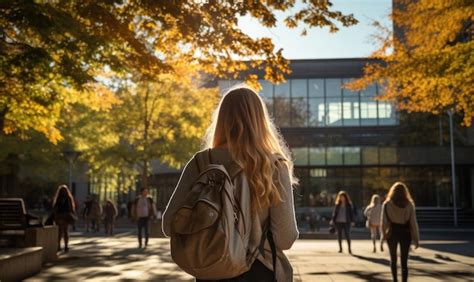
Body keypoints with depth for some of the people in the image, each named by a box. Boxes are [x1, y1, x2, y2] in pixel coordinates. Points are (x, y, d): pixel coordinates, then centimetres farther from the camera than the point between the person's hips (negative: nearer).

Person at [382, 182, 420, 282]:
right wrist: (416, 238, 0)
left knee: (393, 259, 19)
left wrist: (384, 236, 1)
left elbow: (384, 222, -7)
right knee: (404, 261, 3)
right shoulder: (409, 204, -4)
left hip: (392, 234, 0)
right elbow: (413, 222, -5)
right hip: (405, 234, 0)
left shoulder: (387, 204, -5)